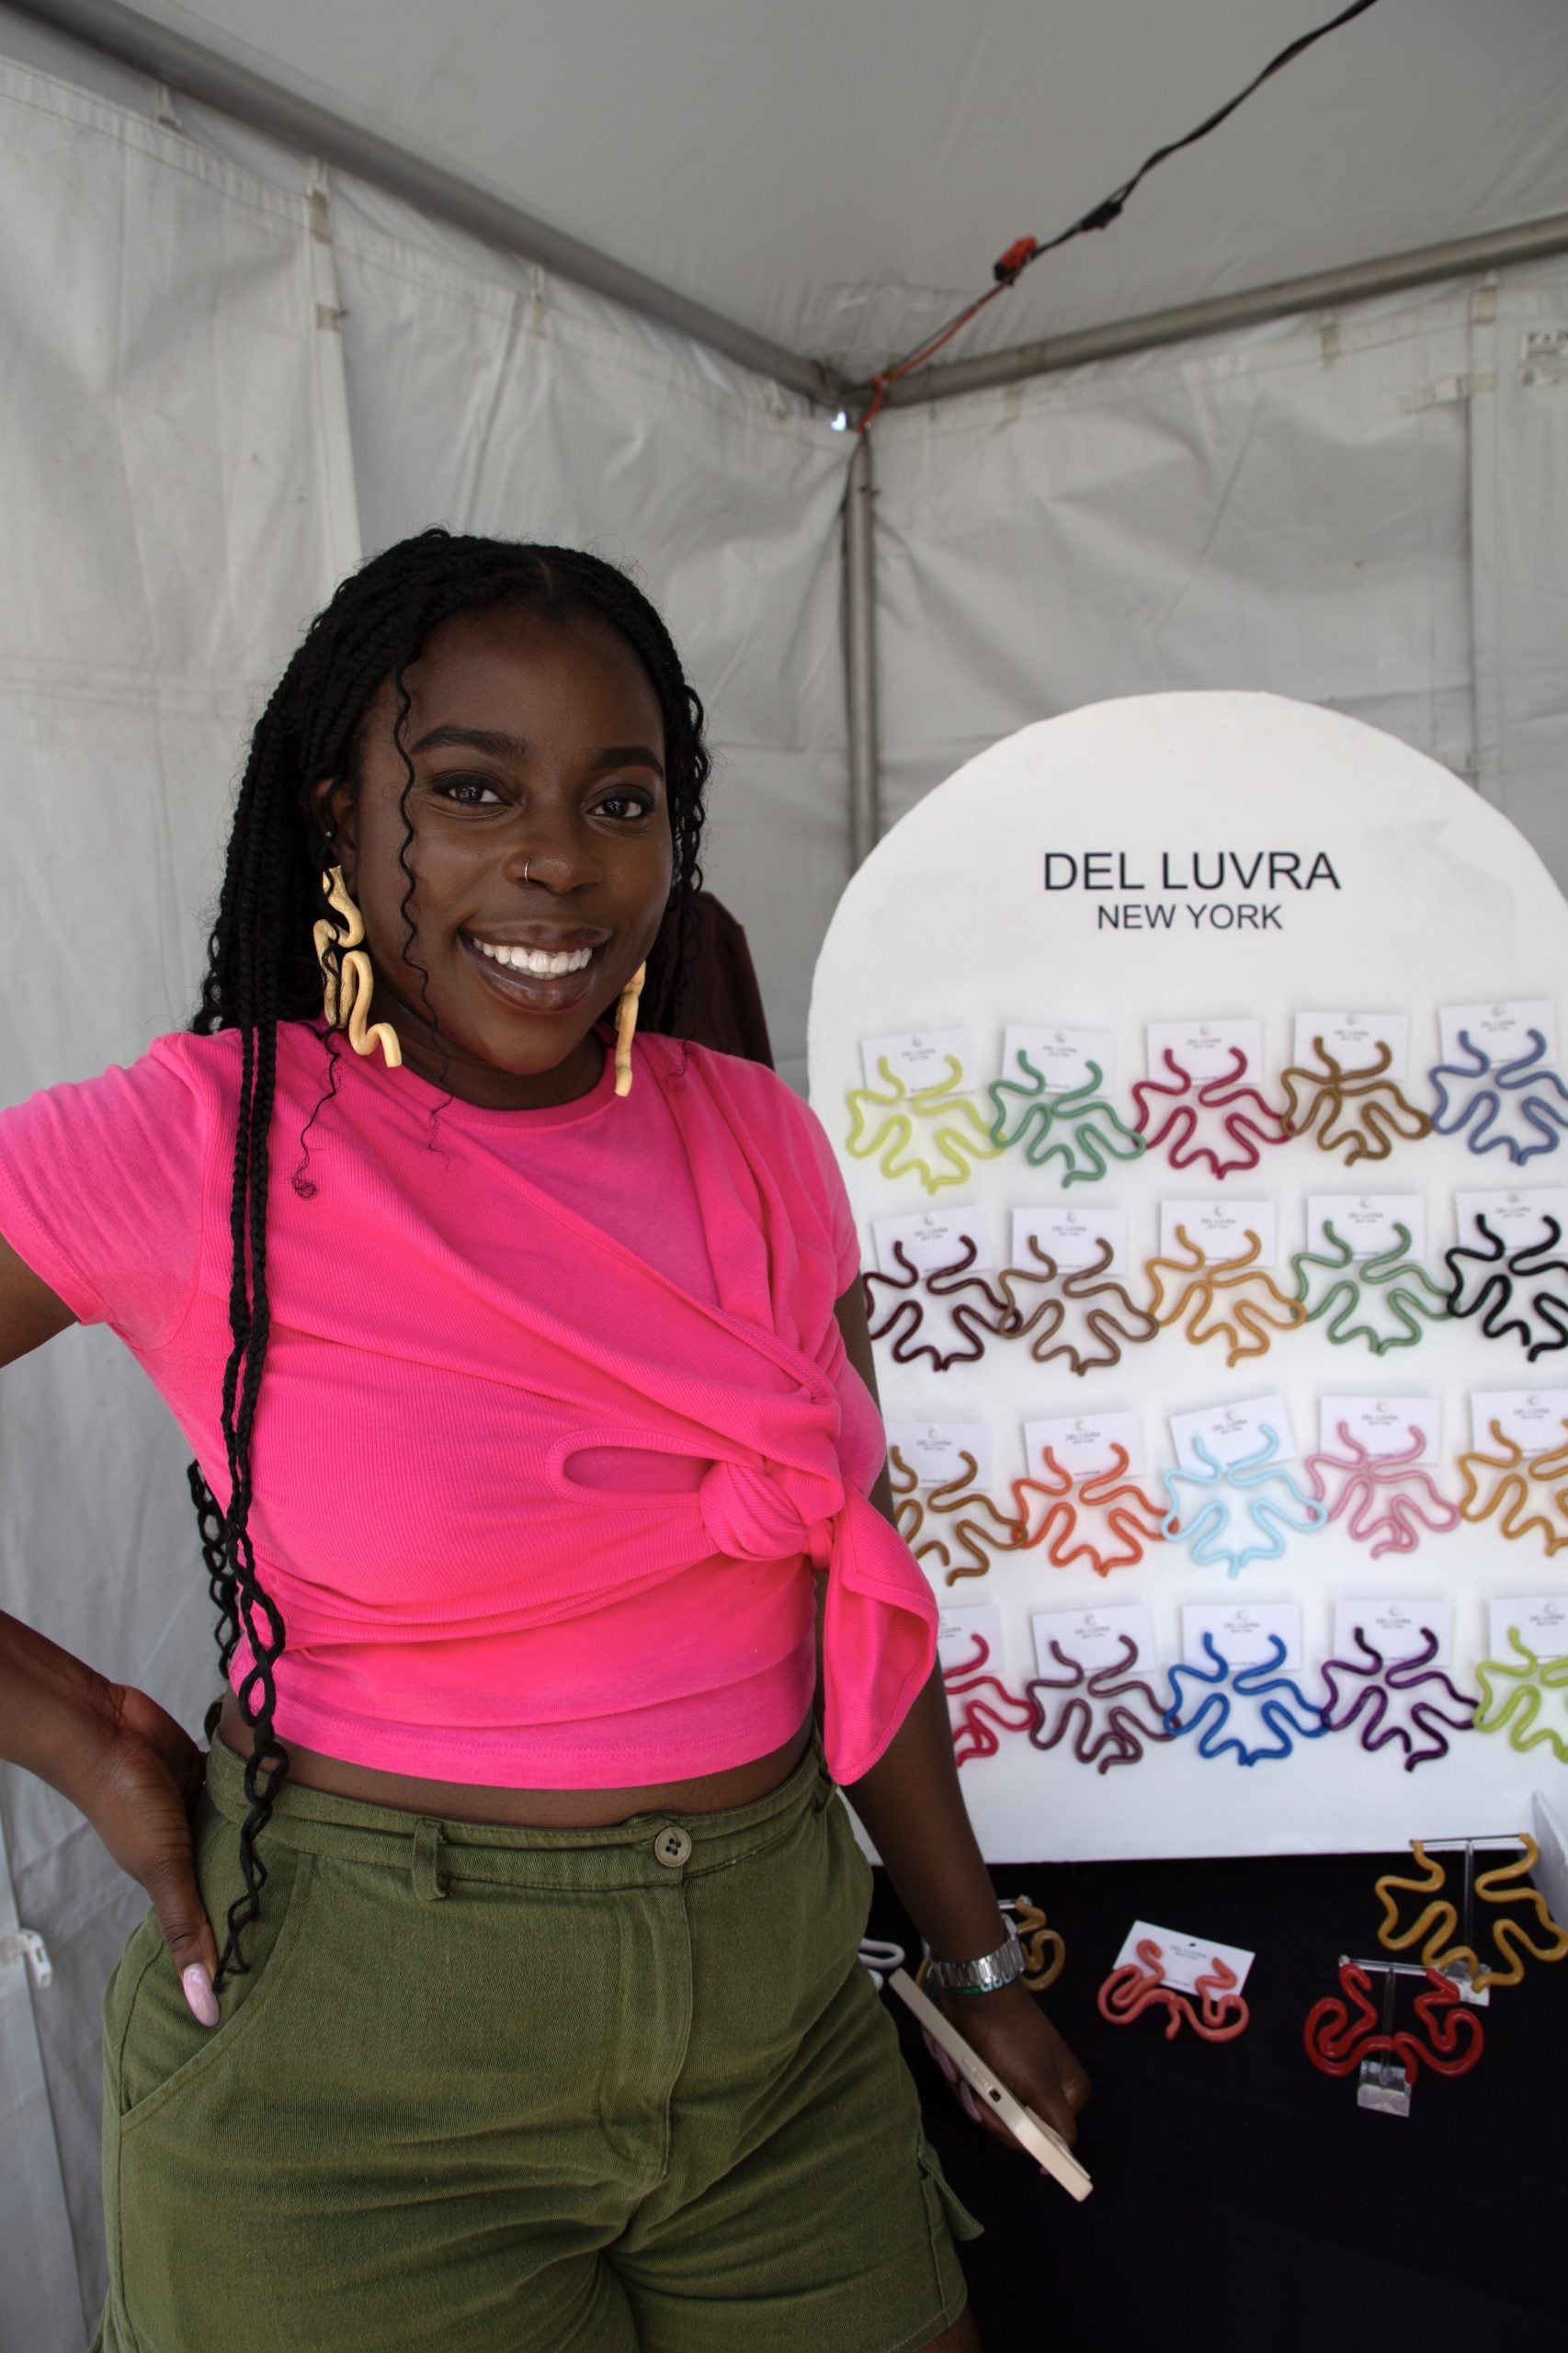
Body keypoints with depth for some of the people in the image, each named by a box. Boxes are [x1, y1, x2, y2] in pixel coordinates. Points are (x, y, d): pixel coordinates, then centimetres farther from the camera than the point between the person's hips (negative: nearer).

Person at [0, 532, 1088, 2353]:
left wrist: (979, 1964, 11)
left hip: (778, 2014, 5)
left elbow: (859, 1587, 6)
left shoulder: (756, 1143, -2)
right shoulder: (198, 1151, -15)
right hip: (355, 2064, -4)